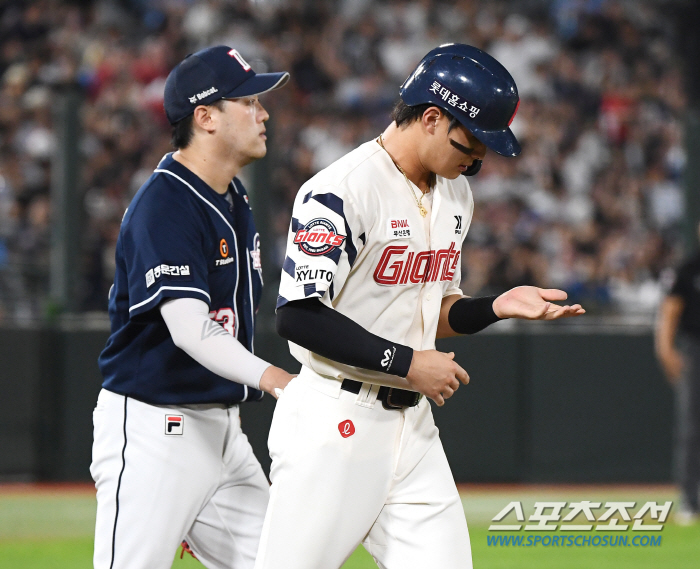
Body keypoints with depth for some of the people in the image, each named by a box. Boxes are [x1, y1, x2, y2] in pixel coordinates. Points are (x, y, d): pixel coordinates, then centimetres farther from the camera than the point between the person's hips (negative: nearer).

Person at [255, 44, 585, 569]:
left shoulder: (456, 195, 12)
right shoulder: (341, 191, -15)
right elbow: (298, 316, -21)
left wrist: (498, 307, 1)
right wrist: (407, 363, -18)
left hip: (413, 426, 7)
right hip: (334, 423, -7)